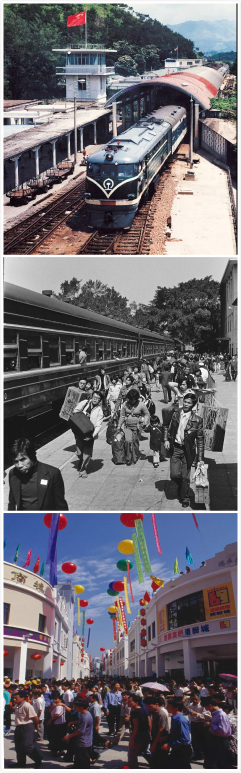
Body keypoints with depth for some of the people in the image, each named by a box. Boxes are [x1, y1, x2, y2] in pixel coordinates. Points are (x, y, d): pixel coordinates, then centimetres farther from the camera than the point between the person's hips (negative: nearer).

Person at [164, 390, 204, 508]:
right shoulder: (175, 413, -5)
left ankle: (185, 498, 29)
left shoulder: (197, 420, -12)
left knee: (185, 477, 6)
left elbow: (200, 440, -7)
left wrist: (200, 459, -8)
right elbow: (167, 426, 12)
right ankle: (181, 486, 31)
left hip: (187, 450, -2)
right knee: (174, 474, -4)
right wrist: (166, 439, -2)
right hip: (175, 448, 2)